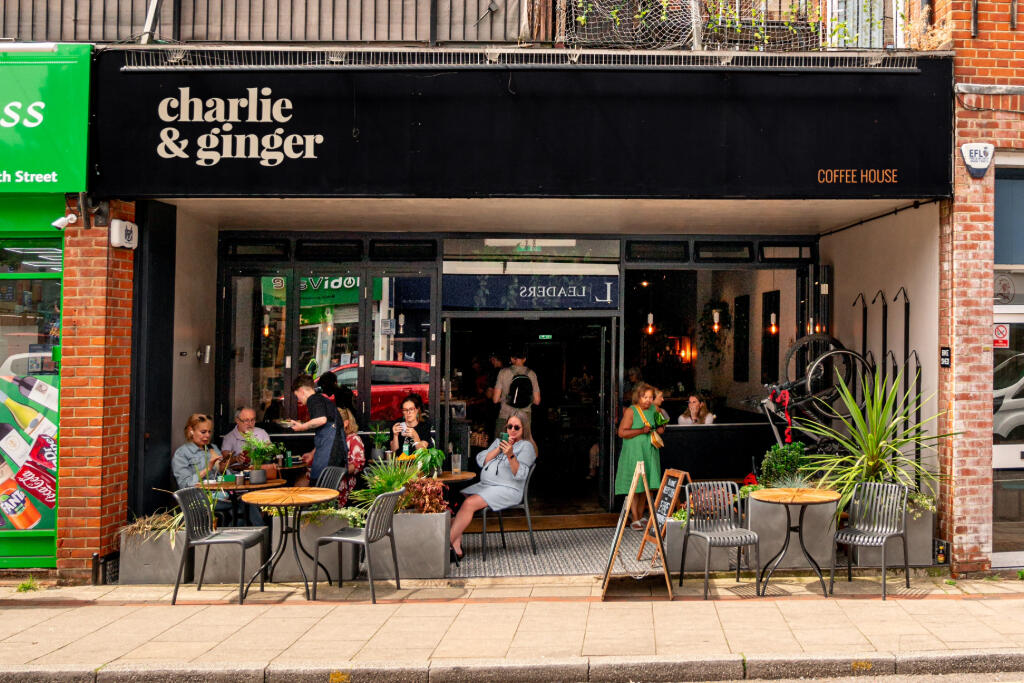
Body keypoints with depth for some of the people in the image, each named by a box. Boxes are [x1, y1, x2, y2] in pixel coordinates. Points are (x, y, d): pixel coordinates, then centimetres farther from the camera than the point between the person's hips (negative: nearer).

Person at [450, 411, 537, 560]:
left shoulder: (526, 446, 1)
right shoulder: (499, 441, 22)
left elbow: (520, 475, -12)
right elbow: (481, 460, 8)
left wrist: (510, 455, -26)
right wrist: (499, 449, -2)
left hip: (507, 490, -7)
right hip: (484, 486, 7)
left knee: (469, 503, -27)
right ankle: (456, 547, -20)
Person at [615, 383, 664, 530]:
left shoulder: (654, 409, 9)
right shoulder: (631, 411, -9)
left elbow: (661, 425, 24)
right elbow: (622, 432, -16)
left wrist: (660, 428, 0)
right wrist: (641, 431, -24)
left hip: (649, 452, 6)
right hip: (634, 453, -6)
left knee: (646, 485, 8)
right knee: (635, 486, -5)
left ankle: (641, 516, 21)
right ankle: (635, 520, 1)